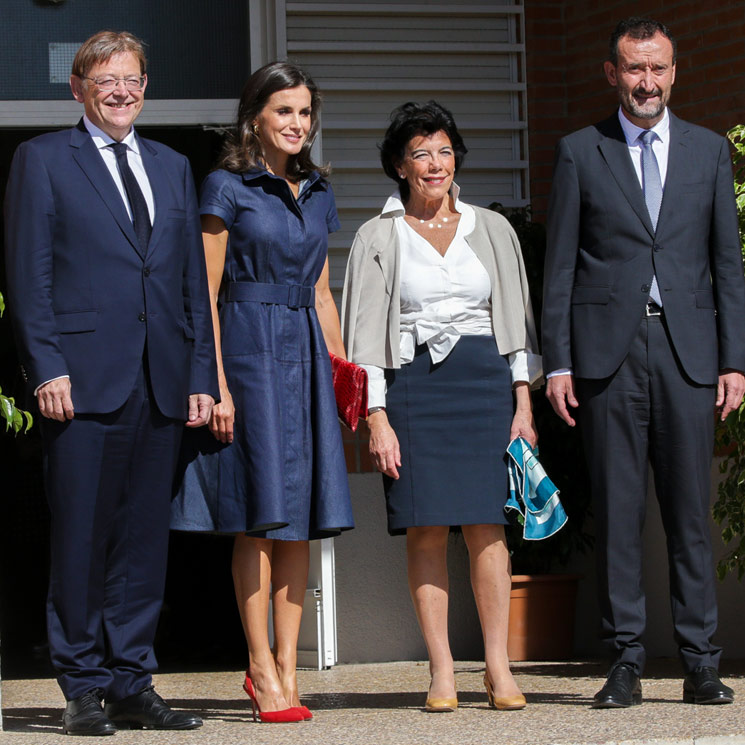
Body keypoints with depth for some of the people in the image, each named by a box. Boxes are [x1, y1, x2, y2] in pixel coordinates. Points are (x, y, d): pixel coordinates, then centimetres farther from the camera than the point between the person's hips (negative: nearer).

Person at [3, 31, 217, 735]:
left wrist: (201, 375, 9)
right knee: (81, 539, -2)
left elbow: (193, 279, 17)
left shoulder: (172, 168, 19)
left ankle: (131, 684, 12)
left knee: (145, 539, 6)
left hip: (160, 385, 5)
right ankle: (84, 689, 6)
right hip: (84, 379, -4)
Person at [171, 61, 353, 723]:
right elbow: (206, 293, -5)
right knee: (261, 513, -8)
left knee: (302, 517, 2)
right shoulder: (227, 187, -2)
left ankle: (286, 666, 6)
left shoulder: (317, 194, 16)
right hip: (248, 348, -6)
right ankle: (262, 667, -3)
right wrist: (216, 383, -12)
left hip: (305, 353, 6)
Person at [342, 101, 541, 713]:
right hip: (411, 385, -1)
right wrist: (377, 417, -6)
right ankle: (441, 671, 0)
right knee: (426, 529, -4)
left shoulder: (492, 231, 12)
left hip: (484, 382, 1)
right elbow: (365, 334, 3)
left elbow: (517, 318, 13)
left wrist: (524, 404, 4)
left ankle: (499, 666, -2)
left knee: (486, 526, -6)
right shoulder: (378, 238, 7)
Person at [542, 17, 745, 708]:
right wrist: (556, 362, -2)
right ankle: (625, 663, 4)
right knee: (616, 510, -1)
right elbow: (559, 265, 6)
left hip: (688, 349, 1)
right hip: (608, 352, -1)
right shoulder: (579, 153, 7)